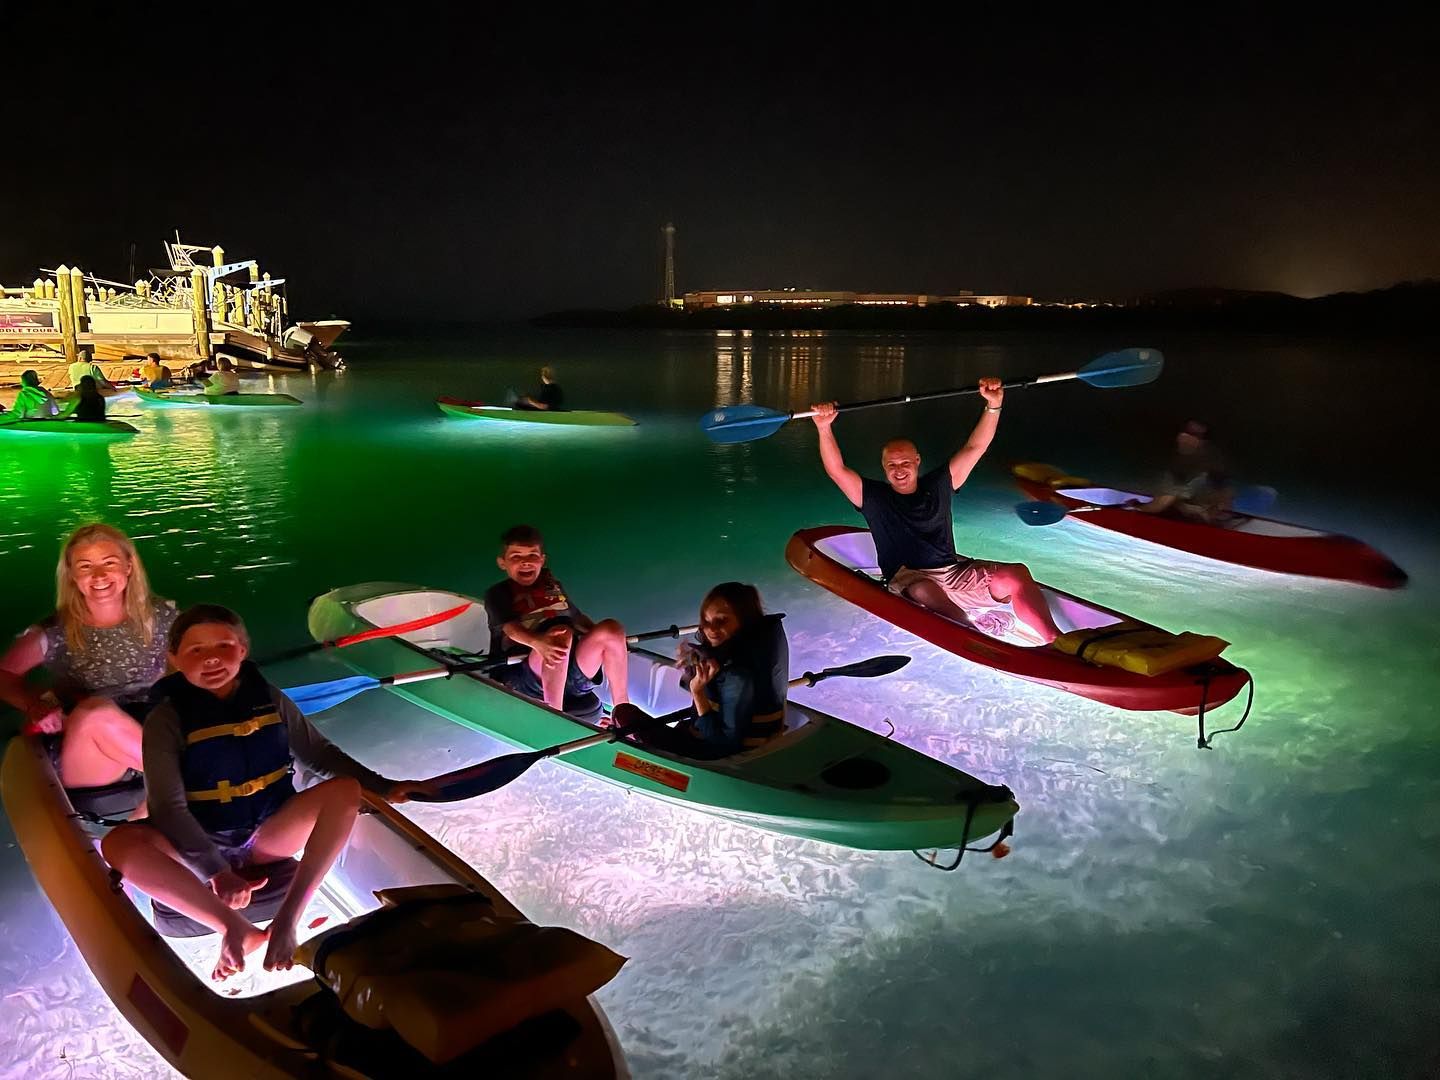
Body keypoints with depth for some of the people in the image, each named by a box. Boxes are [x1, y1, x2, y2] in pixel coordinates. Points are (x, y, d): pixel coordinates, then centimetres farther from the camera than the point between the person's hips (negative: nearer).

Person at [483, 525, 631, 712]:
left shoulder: (553, 586, 25)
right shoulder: (498, 593, 6)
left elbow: (578, 618, 31)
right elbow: (510, 628, -14)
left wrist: (605, 640, 12)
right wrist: (537, 642, -36)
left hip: (574, 676, 6)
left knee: (611, 628, -18)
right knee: (561, 634, -35)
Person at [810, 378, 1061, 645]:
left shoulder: (938, 485, 14)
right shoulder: (874, 497, 7)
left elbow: (974, 448, 8)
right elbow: (836, 470, -6)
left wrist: (993, 406, -6)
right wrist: (824, 428, -20)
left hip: (955, 571, 3)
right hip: (908, 580, -3)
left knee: (1017, 573, -21)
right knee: (924, 590, -40)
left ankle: (1055, 641, -35)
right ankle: (975, 631, -61)